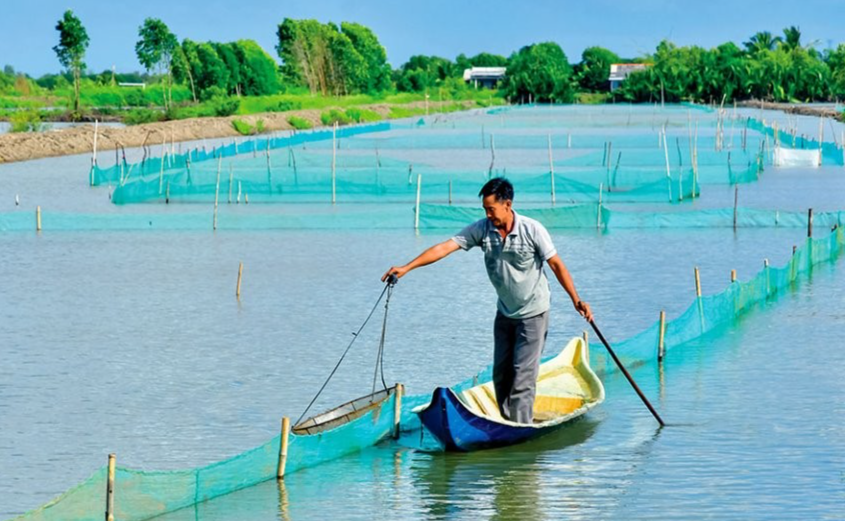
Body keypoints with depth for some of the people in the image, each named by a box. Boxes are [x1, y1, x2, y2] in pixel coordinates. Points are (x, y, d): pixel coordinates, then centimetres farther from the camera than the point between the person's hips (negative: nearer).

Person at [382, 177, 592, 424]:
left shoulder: (532, 230, -19)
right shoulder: (482, 229, -9)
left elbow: (556, 264, -14)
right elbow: (444, 247, -14)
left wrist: (576, 299, -22)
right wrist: (407, 267, -21)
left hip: (533, 313, -5)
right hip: (505, 312, 5)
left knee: (523, 374, -9)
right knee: (501, 373, 10)